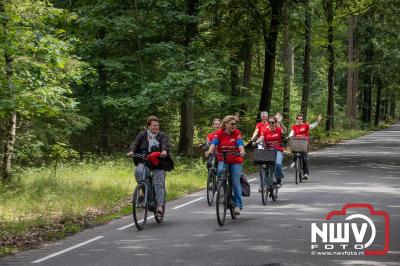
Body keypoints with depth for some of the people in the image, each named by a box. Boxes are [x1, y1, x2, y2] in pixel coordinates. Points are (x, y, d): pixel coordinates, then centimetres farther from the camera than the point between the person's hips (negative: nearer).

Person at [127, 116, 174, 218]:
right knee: (138, 171, -32)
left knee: (159, 184, -11)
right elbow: (135, 144, -2)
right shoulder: (142, 135, 8)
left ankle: (159, 206, -12)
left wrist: (164, 151, -35)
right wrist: (131, 151, -25)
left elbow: (166, 144, -12)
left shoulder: (162, 136, 6)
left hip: (158, 163, 0)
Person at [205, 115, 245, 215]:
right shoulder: (219, 133, -6)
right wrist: (209, 151, -39)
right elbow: (214, 143, -18)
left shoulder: (237, 133, -5)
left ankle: (238, 205, 3)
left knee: (236, 183, -4)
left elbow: (240, 143, -17)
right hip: (222, 159, 0)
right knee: (220, 171, -32)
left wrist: (242, 151, -39)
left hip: (235, 160, 0)